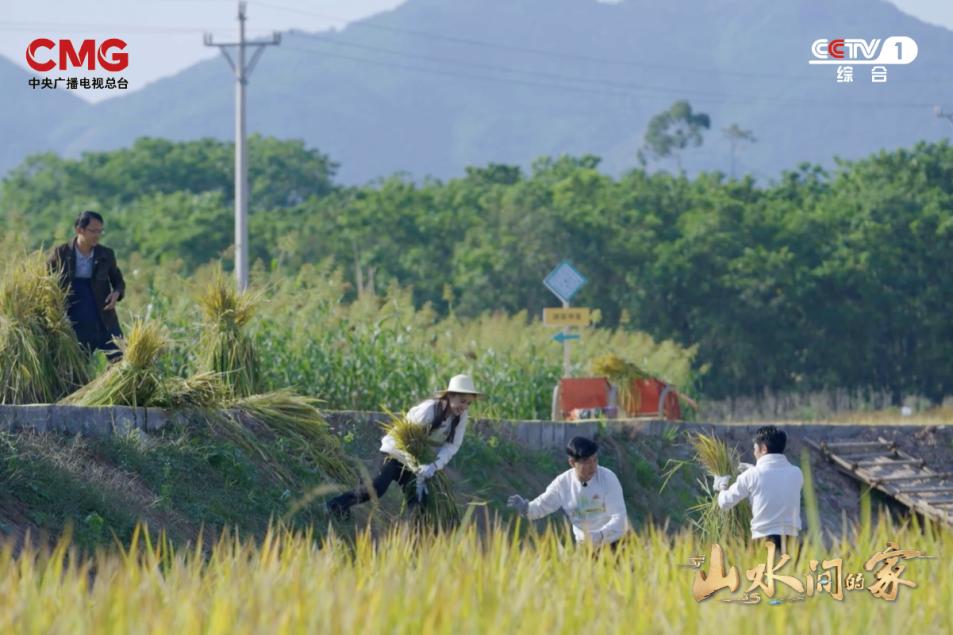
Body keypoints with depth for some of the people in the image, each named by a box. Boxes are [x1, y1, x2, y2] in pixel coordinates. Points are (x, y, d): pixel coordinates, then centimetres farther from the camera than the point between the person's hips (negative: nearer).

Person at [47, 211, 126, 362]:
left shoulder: (106, 255, 2)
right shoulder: (60, 254, -3)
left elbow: (118, 281, 15)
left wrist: (117, 293, -7)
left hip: (105, 324, 1)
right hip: (76, 326, -1)